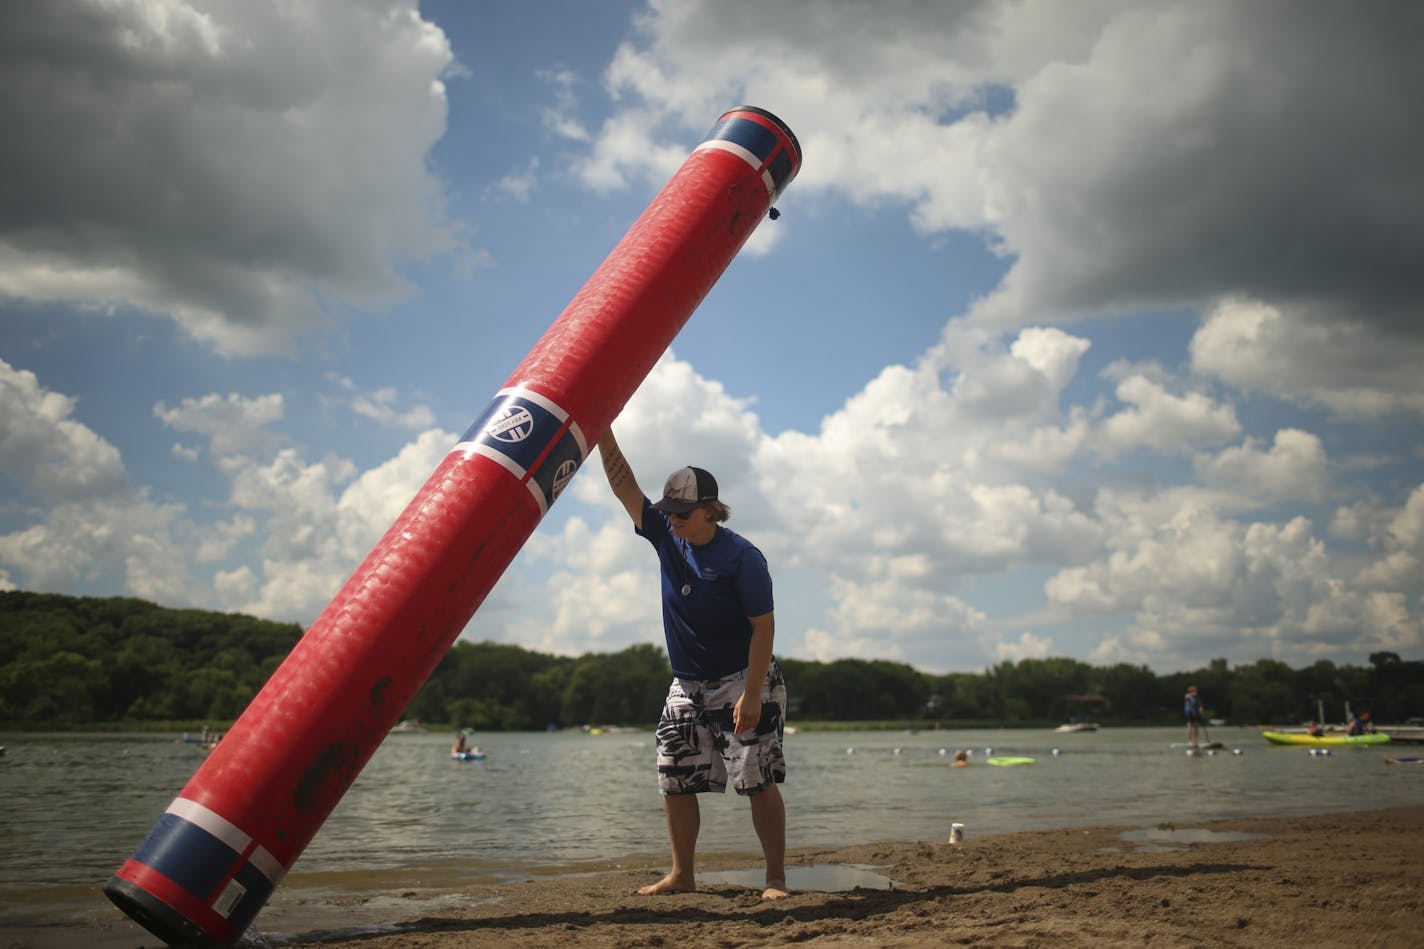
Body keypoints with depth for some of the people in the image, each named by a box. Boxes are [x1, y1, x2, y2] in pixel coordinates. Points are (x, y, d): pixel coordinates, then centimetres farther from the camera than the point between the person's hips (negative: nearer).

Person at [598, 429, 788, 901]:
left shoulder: (741, 557, -16)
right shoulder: (666, 536, 0)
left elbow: (764, 627, -17)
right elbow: (623, 484, -4)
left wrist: (752, 695, -22)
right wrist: (602, 430, -15)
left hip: (743, 682, -6)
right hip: (687, 685, 6)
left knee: (758, 781, -6)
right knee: (674, 779, 5)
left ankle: (776, 878, 3)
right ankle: (682, 874, 18)